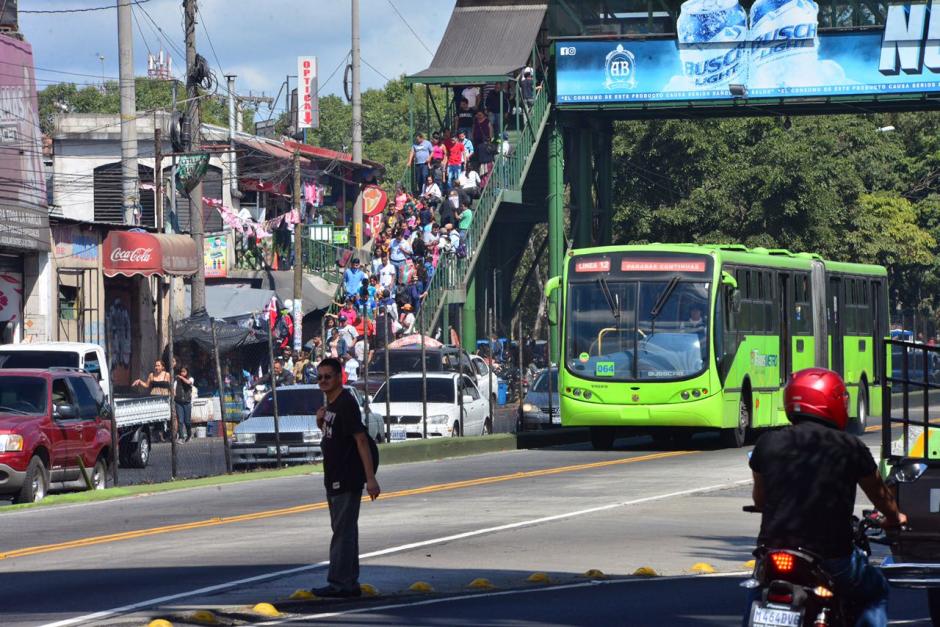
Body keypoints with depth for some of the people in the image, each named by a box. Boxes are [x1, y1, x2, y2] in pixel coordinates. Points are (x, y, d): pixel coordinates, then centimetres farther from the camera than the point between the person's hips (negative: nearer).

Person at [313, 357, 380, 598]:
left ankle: (338, 583, -9)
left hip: (347, 479, -10)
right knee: (344, 531, 13)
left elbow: (361, 440, -20)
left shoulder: (346, 404, -15)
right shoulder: (330, 404, 14)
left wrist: (370, 478, -25)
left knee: (343, 531, -9)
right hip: (335, 479, 10)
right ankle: (350, 583, 19)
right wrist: (321, 423, 3)